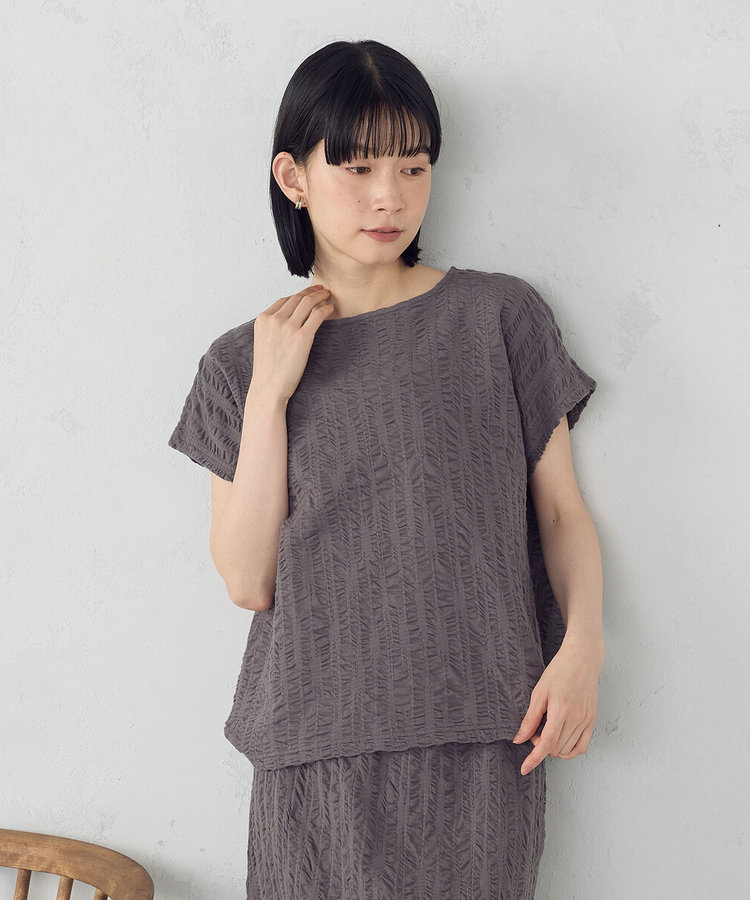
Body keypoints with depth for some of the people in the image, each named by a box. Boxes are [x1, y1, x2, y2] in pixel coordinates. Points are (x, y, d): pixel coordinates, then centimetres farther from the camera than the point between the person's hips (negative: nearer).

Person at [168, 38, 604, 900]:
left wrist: (582, 644, -12)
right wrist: (268, 396, -8)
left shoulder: (502, 316, 1)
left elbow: (562, 509, 4)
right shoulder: (243, 362, 4)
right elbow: (249, 581, -2)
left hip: (483, 732, 0)